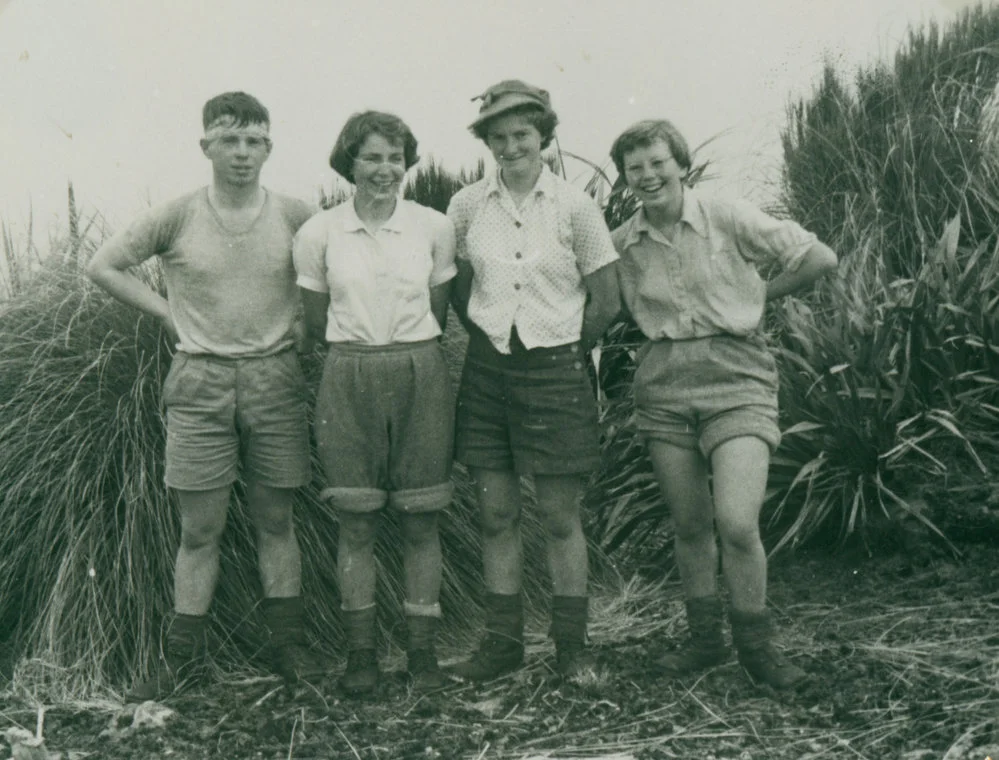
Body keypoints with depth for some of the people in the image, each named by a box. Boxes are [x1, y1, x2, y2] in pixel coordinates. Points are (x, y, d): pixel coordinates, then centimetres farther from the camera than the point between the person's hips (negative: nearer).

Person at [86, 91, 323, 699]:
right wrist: (169, 313, 0)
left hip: (275, 379, 1)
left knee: (276, 521, 9)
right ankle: (183, 656, 15)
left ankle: (290, 645, 19)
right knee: (199, 529, 4)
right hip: (200, 381, 0)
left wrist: (303, 321, 2)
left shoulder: (295, 216, -1)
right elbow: (104, 267, 5)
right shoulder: (178, 217, -3)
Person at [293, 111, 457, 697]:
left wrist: (405, 349, 11)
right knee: (357, 524, 4)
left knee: (421, 522, 4)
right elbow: (317, 320, 11)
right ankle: (361, 652, 16)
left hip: (421, 377, 0)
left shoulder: (435, 227, 2)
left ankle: (423, 649, 15)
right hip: (350, 380, 0)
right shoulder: (319, 234, 1)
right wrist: (363, 343, 10)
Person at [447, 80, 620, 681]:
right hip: (487, 370, 3)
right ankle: (503, 641, 18)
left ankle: (572, 644, 14)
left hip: (555, 372, -3)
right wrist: (487, 337, 9)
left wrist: (562, 353, 3)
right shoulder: (467, 206, 3)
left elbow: (606, 301, 1)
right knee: (496, 514, 7)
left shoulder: (574, 206, -4)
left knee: (561, 517, 2)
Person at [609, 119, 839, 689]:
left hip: (736, 375, -3)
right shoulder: (622, 244, 5)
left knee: (737, 523, -14)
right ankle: (706, 638, 27)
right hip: (664, 385, 4)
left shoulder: (729, 219, -4)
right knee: (690, 525, 9)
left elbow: (821, 259, -2)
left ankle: (757, 644, 7)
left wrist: (756, 295, 5)